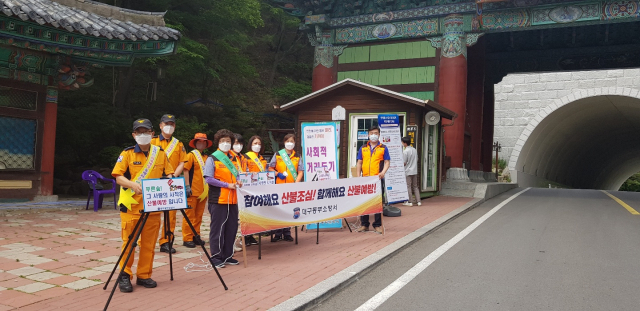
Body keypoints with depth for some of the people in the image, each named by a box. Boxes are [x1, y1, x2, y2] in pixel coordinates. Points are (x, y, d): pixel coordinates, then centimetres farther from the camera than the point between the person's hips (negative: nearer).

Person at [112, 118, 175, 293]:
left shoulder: (160, 153, 8)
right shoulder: (127, 154, 1)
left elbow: (169, 175, 12)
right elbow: (118, 177, -4)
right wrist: (132, 184, -23)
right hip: (131, 205, -2)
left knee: (149, 242, 5)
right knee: (129, 241, 0)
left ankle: (144, 275, 18)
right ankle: (124, 275, 13)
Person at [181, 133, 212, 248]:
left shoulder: (206, 157, 16)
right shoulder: (191, 155, -3)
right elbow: (186, 170, -8)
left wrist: (208, 188, 17)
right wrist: (187, 186, -16)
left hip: (203, 191, 6)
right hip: (192, 191, -6)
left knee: (199, 216, 10)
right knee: (190, 215, -3)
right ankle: (187, 239, 3)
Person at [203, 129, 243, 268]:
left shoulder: (234, 158, 15)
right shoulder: (212, 158, -3)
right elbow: (208, 179, -12)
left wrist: (239, 182, -1)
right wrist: (227, 185, -14)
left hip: (232, 199, 6)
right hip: (218, 199, -6)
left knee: (232, 228, 9)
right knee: (217, 228, -1)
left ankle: (227, 255, 20)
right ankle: (216, 257, 8)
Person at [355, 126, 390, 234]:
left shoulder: (383, 148, 7)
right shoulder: (363, 148, 13)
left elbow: (387, 162, 2)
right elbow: (359, 163, 13)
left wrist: (383, 172, -15)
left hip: (377, 179, -2)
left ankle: (377, 225, 8)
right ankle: (364, 224, 13)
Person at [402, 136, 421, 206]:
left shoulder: (405, 151, -16)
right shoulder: (414, 150, 7)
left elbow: (404, 163, -14)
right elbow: (416, 160, 12)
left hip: (408, 171, -7)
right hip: (415, 171, 7)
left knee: (408, 187, 1)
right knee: (415, 186, 12)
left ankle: (410, 202, 2)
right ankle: (418, 201, 9)